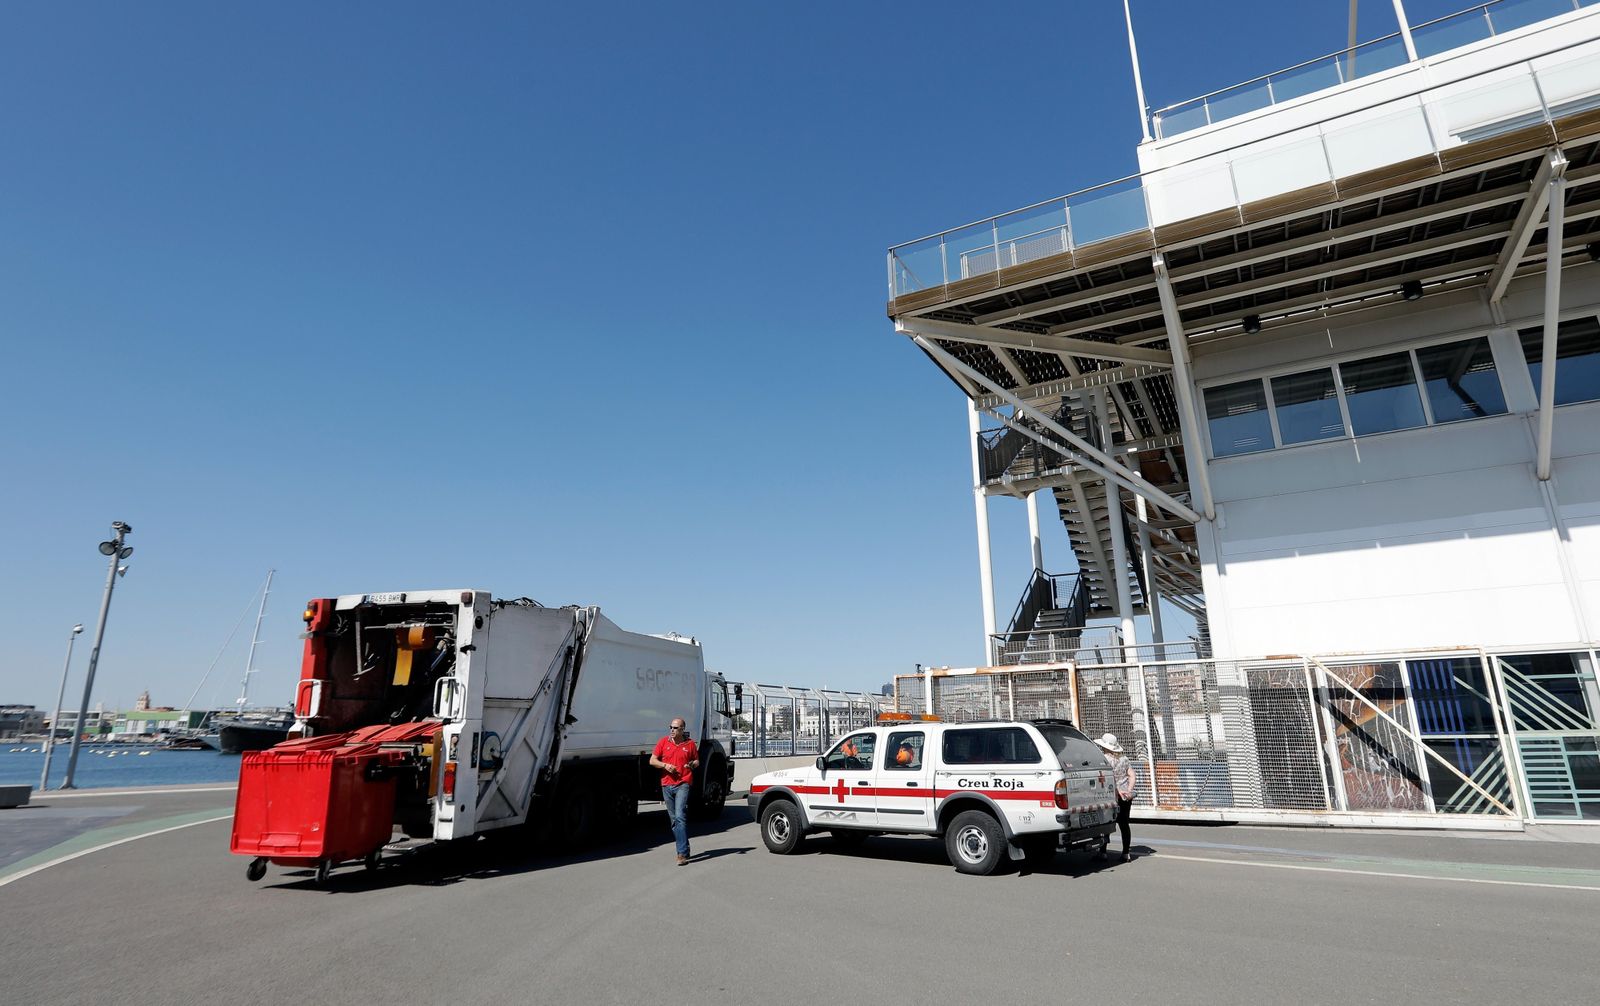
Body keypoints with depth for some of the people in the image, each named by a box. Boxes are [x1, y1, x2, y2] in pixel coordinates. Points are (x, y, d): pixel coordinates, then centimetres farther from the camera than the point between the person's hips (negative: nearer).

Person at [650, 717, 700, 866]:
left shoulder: (690, 744, 4)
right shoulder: (663, 742, 6)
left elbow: (697, 761, 16)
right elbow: (652, 760, 6)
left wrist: (693, 764, -8)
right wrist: (665, 765, -10)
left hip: (683, 784, -3)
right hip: (667, 785, 4)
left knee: (680, 817, -16)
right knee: (673, 820, 9)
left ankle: (682, 853, -16)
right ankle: (683, 849, 21)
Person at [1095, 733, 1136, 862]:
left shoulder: (1104, 759, -8)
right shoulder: (1124, 759, 12)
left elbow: (1110, 777, -19)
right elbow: (1132, 776, 5)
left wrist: (1118, 791, -19)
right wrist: (1128, 791, -4)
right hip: (1126, 797, 6)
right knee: (1124, 824, 11)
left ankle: (1103, 852, 4)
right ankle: (1126, 853, 13)